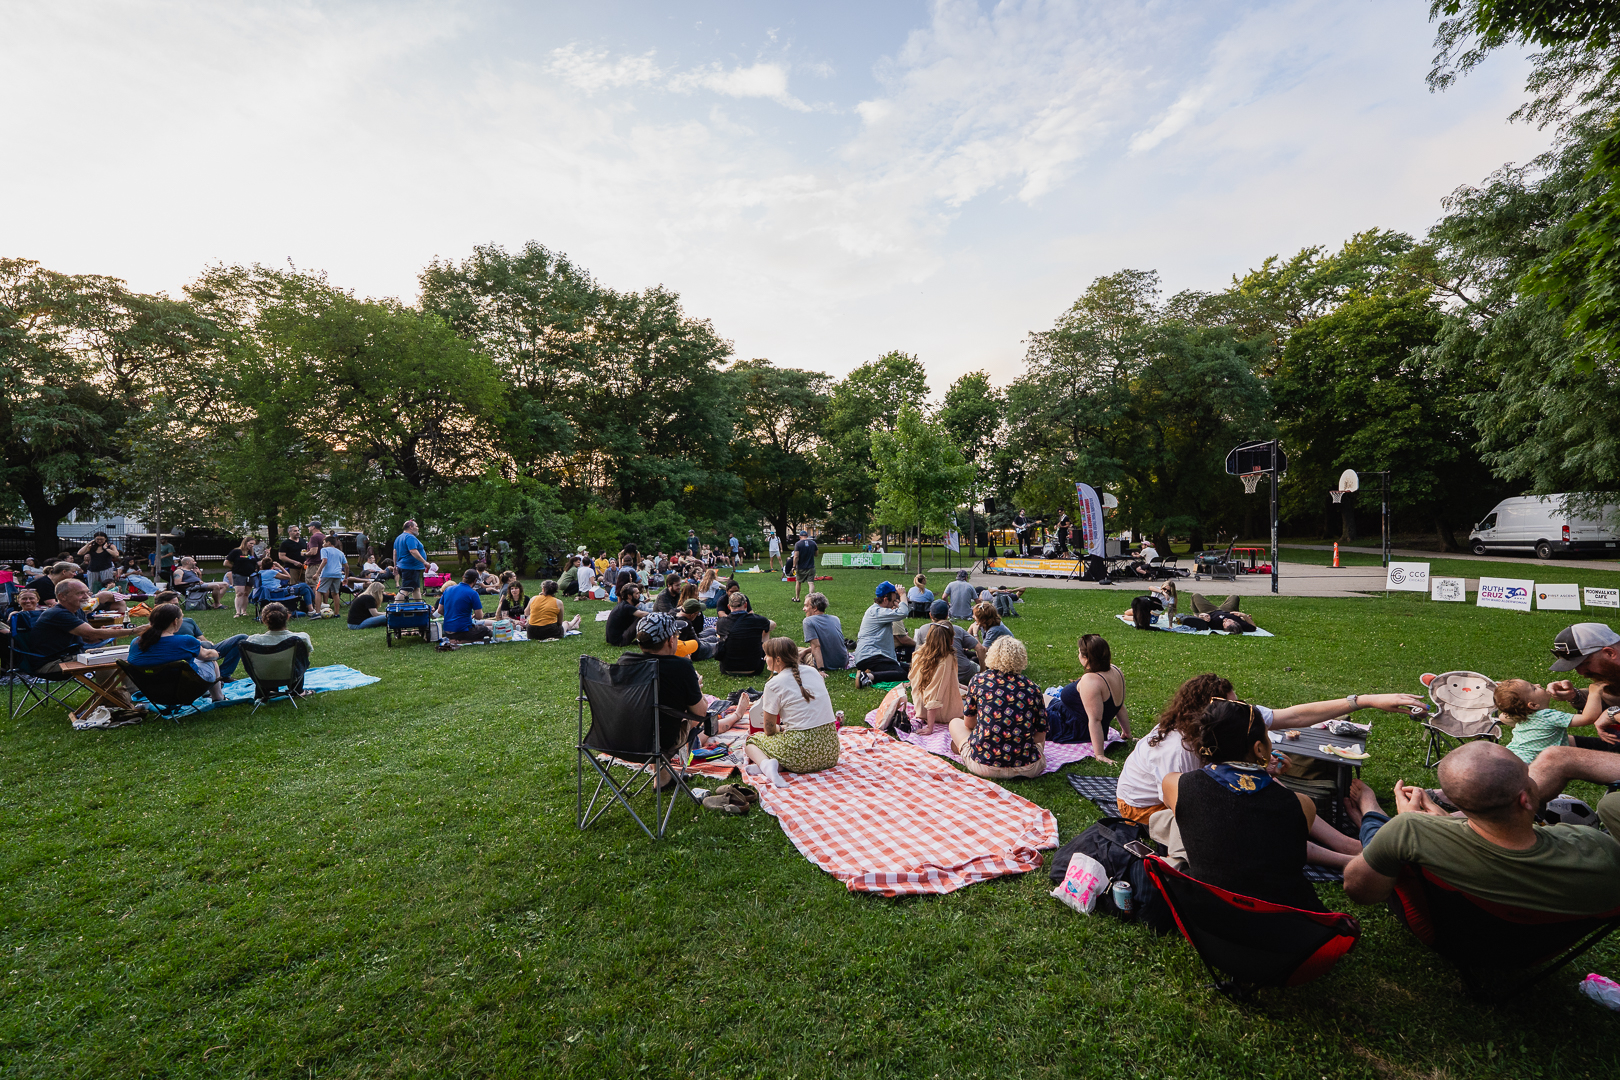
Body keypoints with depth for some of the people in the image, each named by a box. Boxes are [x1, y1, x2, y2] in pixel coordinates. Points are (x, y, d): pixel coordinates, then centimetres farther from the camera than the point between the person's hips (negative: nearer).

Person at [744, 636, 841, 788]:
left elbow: (769, 730, 0)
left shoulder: (773, 685, -7)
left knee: (751, 741, 20)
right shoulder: (813, 671, 10)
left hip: (802, 752, -5)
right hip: (830, 751, 5)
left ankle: (766, 764, -10)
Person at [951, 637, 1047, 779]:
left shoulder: (978, 680, -1)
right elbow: (1040, 736, 6)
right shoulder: (1032, 689, 0)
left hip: (985, 766, 0)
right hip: (1028, 768, 1)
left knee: (955, 722, 25)